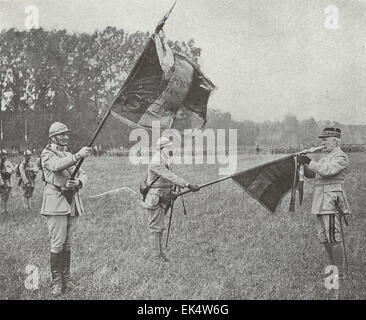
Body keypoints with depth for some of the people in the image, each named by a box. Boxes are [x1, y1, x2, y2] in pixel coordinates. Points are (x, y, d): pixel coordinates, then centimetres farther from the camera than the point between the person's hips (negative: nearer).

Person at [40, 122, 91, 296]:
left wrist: (78, 182, -13)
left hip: (73, 203, 6)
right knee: (57, 244, -6)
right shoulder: (47, 154, -2)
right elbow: (57, 166, -24)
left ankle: (66, 279, 17)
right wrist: (78, 155, -36)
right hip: (56, 203, -6)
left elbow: (82, 174, 10)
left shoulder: (69, 156, 19)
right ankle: (56, 282, 0)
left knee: (68, 244, 10)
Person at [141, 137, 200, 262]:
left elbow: (171, 178, 15)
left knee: (160, 228, 14)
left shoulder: (165, 164, 11)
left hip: (162, 201, 9)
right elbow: (171, 177, -29)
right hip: (153, 202, -9)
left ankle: (161, 253, 21)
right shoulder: (155, 164, -21)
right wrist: (188, 185, -34)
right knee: (155, 228, -2)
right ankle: (156, 256, 6)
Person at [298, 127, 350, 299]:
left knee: (334, 238, -10)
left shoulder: (341, 157, -7)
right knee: (324, 238, 12)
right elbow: (311, 174, 18)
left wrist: (310, 162, -19)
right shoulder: (325, 157, 21)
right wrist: (303, 164, 1)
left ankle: (340, 274, -4)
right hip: (320, 201, 9)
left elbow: (327, 171, -23)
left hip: (332, 200, -9)